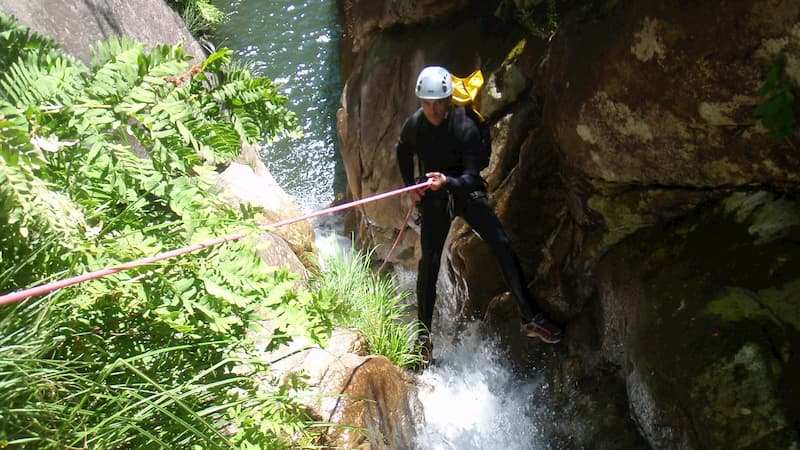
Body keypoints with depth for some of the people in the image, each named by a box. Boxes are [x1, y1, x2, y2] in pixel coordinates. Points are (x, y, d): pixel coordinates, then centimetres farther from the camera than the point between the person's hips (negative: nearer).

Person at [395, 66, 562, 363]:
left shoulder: (466, 127, -21)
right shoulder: (414, 125, -9)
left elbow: (472, 177, -25)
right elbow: (403, 152, 14)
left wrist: (447, 181, -45)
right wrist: (410, 186, 4)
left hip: (467, 193, -1)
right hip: (433, 198, 1)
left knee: (502, 246, -14)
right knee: (429, 261, -10)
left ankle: (530, 319, 0)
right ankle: (423, 337, 2)